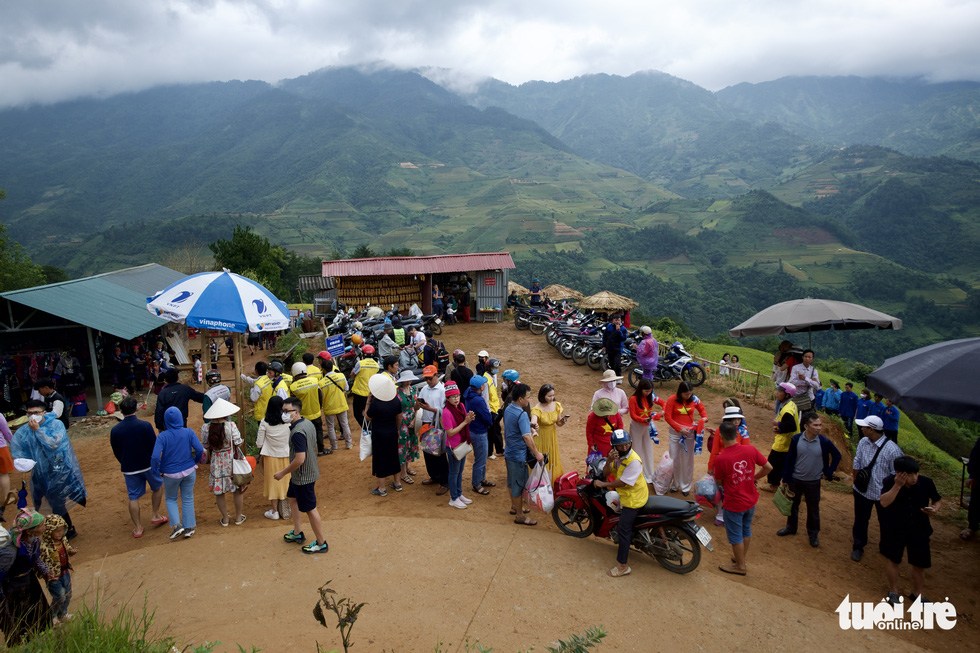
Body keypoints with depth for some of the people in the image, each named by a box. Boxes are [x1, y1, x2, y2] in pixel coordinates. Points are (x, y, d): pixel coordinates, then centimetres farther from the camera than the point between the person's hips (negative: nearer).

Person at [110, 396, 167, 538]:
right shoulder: (145, 425, -17)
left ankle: (138, 528, 18)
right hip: (148, 465, -2)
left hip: (129, 468, 2)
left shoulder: (115, 430, -8)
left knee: (133, 497, 12)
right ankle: (156, 516, 25)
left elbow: (116, 452, 3)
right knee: (158, 486, 23)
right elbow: (155, 447, -10)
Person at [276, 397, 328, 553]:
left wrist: (283, 473, -17)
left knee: (310, 509, 4)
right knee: (292, 498, 26)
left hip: (303, 476, -10)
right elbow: (313, 446, 12)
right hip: (310, 471, 10)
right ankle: (297, 533, 42)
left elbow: (299, 459, -31)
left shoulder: (298, 432, -30)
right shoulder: (307, 423, 1)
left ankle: (321, 543, 18)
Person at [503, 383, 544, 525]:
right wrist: (537, 454, -26)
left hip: (509, 452, 9)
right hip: (519, 455, -9)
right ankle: (519, 516, 14)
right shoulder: (522, 415, -26)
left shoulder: (508, 409, 3)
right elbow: (527, 437, -31)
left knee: (512, 481, 22)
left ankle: (514, 507, 40)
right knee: (519, 484, 3)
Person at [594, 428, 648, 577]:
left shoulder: (634, 461, -29)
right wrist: (608, 460, -26)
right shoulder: (618, 455, -2)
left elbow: (623, 482, -27)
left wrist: (603, 484, -16)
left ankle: (623, 566, -2)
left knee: (623, 530, -8)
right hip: (622, 493, 9)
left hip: (633, 498, -9)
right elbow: (607, 472, -5)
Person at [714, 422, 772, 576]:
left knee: (735, 536, 14)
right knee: (746, 531, 25)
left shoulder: (721, 459, -26)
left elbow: (719, 482, -10)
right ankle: (742, 557, 43)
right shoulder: (750, 450, -14)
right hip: (751, 500, 5)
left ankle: (740, 566, 30)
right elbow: (768, 467, -3)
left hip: (733, 504, -5)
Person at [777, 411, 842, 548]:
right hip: (795, 480, 1)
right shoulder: (796, 439, -13)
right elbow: (789, 460, -4)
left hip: (813, 482, -1)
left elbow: (837, 456, 4)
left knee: (813, 508, 11)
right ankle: (791, 527, 39)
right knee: (793, 505, 17)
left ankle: (813, 534, 31)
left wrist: (829, 472, 1)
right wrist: (786, 479, -2)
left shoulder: (824, 442, -15)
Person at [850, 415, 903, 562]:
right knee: (860, 520, 17)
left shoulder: (892, 449, -24)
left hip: (883, 495, -4)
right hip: (862, 491, 4)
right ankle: (858, 547, 37)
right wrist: (855, 484, 11)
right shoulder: (863, 442, -7)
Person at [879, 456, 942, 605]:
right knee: (893, 559, 14)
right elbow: (884, 502, -34)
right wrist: (897, 486, -38)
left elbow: (938, 499, 3)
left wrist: (935, 508, -18)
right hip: (894, 530, -2)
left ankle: (917, 594, 37)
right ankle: (893, 591, 35)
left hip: (919, 530, 2)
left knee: (920, 563, 13)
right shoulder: (889, 482, -21)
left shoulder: (926, 482, -16)